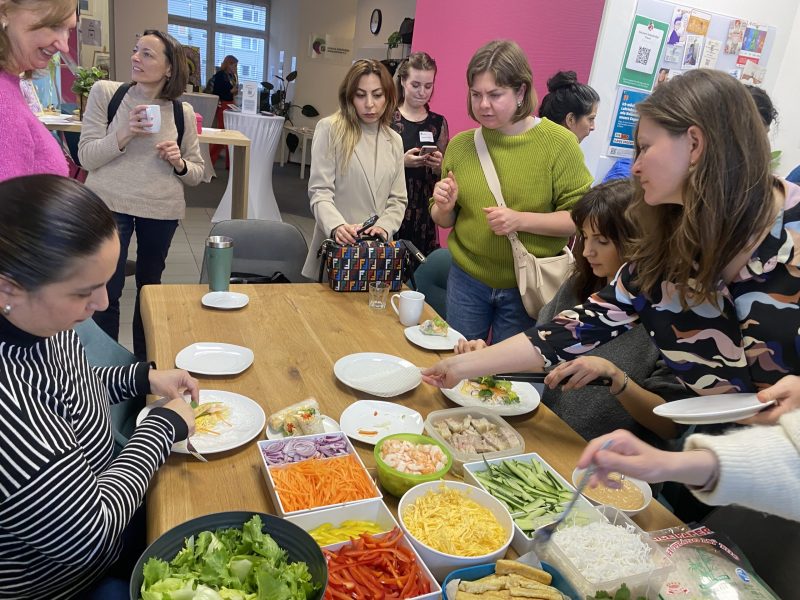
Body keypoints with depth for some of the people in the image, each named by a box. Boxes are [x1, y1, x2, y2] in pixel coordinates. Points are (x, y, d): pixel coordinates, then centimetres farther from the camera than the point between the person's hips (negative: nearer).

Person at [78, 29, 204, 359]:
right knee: (107, 291, 0)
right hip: (110, 204, -1)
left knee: (150, 285, 16)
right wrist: (125, 134, -21)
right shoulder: (105, 92, -3)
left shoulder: (182, 112, 0)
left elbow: (197, 172, 6)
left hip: (162, 210, 2)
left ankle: (143, 363, 33)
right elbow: (86, 157, -6)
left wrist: (179, 163, -16)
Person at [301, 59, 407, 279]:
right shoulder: (330, 129, -4)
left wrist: (384, 227, -12)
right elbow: (320, 192, -9)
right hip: (336, 247, -4)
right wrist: (337, 226, -27)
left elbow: (398, 200, 8)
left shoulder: (394, 141, 10)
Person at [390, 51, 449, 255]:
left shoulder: (439, 123, 7)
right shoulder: (387, 118, -1)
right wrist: (402, 162, -16)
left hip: (423, 213, 2)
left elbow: (443, 177, 13)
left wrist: (438, 166, -8)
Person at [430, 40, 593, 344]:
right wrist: (444, 207, -12)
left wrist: (521, 220, -23)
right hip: (466, 279, 3)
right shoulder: (460, 144, 0)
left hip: (527, 287, -2)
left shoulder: (559, 142, -11)